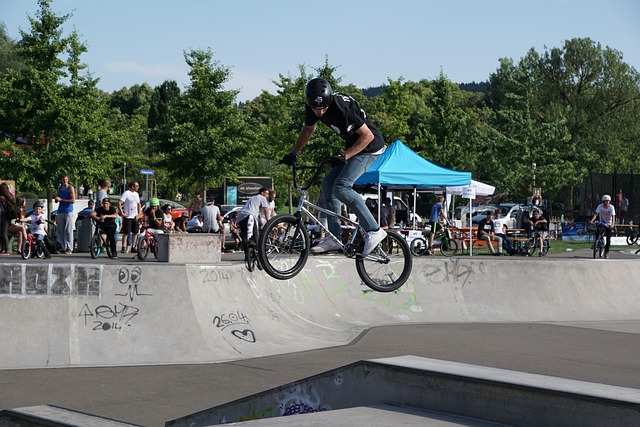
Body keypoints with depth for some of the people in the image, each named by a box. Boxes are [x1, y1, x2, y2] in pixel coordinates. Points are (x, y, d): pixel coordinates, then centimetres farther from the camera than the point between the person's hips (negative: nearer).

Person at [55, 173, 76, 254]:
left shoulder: (71, 188, -2)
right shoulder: (59, 188, 15)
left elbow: (73, 200, -11)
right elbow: (56, 200, 22)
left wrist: (61, 200, -9)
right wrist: (57, 199, -2)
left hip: (68, 211, -6)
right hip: (60, 211, 6)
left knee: (68, 231, -8)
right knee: (59, 231, 2)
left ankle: (69, 248, -7)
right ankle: (63, 247, 6)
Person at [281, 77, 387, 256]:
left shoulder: (342, 107, -31)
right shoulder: (312, 107, -7)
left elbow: (367, 135, -26)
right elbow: (308, 129, 15)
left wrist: (344, 156, -29)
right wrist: (293, 153, 9)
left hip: (369, 146, -9)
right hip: (352, 145, 9)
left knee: (341, 186, -21)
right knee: (328, 184, 1)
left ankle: (374, 231, -19)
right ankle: (334, 238, 4)